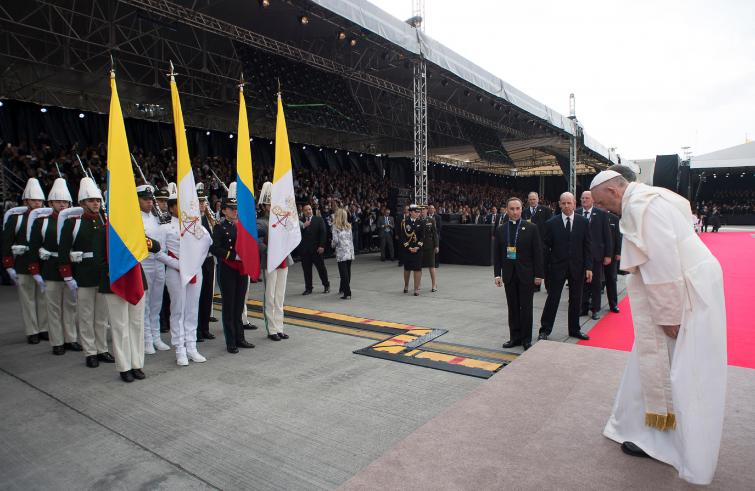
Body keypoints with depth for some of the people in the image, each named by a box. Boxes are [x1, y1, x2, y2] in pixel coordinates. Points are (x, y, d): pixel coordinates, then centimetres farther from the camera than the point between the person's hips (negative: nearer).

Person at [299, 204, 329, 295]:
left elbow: (323, 233, -2)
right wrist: (303, 226, -15)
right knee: (306, 270, 5)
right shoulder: (300, 221, 7)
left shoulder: (319, 220, 3)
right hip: (304, 249, 2)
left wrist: (321, 246, -11)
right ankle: (308, 288, 14)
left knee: (321, 268, 5)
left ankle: (326, 285, 21)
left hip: (316, 249, -1)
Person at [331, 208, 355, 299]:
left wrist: (332, 244, 12)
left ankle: (347, 294, -8)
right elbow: (351, 239, 14)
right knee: (347, 272, 14)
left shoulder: (335, 226, -4)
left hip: (341, 253, -5)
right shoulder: (348, 226, 11)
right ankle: (343, 288, 31)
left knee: (344, 274, -5)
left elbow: (335, 240, -9)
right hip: (350, 252, 6)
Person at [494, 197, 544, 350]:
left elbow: (538, 253, -4)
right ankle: (515, 337, 19)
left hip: (526, 275, -3)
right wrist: (497, 274, 1)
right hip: (509, 275, 3)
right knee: (512, 307, 9)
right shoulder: (501, 230, 6)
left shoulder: (531, 228, -3)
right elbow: (497, 254, 7)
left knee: (526, 307, 3)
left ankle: (526, 339, 14)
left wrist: (539, 274, -7)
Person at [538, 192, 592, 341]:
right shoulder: (552, 223, -3)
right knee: (552, 299, 1)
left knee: (576, 300, 12)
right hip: (557, 267, -2)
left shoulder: (583, 222, 1)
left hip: (577, 267, 2)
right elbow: (546, 247, -1)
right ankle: (545, 330, 11)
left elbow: (587, 246, 1)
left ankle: (574, 330, 27)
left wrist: (588, 267, -4)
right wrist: (545, 267, -6)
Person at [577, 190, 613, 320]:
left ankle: (595, 309, 20)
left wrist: (608, 255, -4)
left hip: (596, 254, -1)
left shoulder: (601, 214, -2)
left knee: (596, 283, 9)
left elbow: (607, 235, -1)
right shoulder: (576, 213, 0)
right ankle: (583, 307, 21)